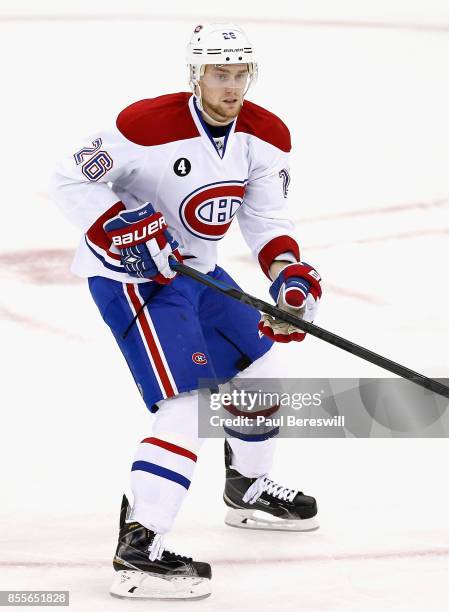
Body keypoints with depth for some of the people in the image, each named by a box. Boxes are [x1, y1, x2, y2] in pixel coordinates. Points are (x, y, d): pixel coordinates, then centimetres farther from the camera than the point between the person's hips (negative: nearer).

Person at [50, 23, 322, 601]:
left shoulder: (265, 135, -4)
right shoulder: (147, 125, -25)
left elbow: (265, 218, 2)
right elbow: (71, 179, -18)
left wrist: (288, 272, -15)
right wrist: (123, 229, -27)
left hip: (194, 269, 8)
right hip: (129, 274, -8)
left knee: (258, 364, 22)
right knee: (188, 404, -20)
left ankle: (249, 489, 46)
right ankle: (137, 550, -23)